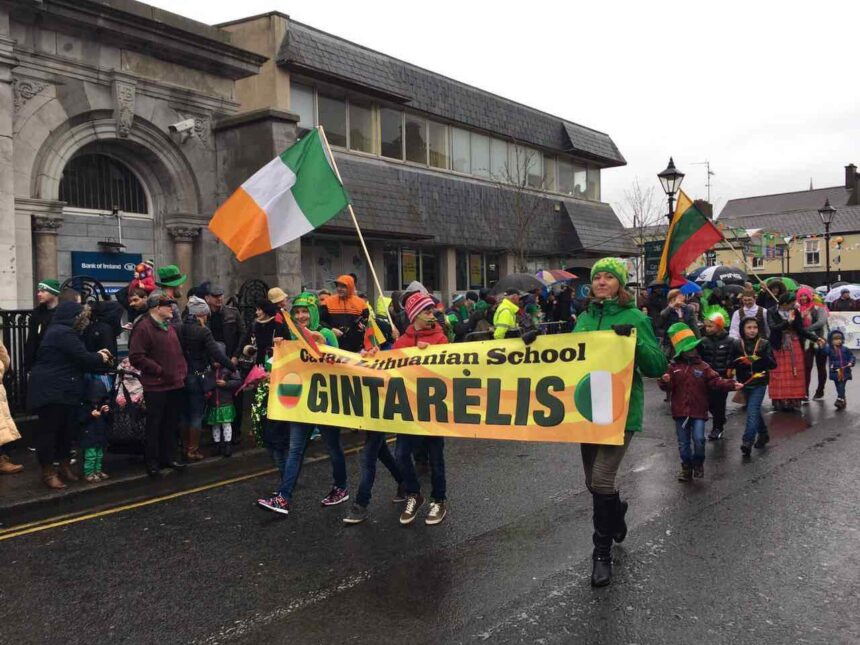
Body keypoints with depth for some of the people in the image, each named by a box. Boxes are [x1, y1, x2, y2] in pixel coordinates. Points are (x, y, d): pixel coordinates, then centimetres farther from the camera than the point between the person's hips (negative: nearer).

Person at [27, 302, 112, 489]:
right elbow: (82, 358, -19)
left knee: (66, 428, 15)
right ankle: (48, 472, 5)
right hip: (52, 390, -11)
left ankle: (64, 465, 25)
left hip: (63, 389, 11)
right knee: (49, 429, -2)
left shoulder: (61, 331, 17)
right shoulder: (63, 333, -18)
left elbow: (76, 358, 20)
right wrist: (100, 358, -2)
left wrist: (96, 355, 10)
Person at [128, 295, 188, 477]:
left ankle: (169, 457, 27)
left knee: (171, 425, 15)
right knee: (154, 426, 3)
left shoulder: (170, 327, 15)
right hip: (156, 386, -7)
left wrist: (183, 371, 7)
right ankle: (152, 462, 14)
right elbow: (136, 357, -18)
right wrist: (159, 370, -17)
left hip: (176, 385, 8)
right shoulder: (143, 327, -11)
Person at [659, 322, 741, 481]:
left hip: (698, 410, -1)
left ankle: (698, 463, 14)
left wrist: (731, 385, -21)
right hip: (680, 411, 1)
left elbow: (716, 381, -6)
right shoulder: (674, 367, 2)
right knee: (683, 443, 9)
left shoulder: (702, 366, 1)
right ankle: (686, 467, 26)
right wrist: (665, 381, -23)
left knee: (698, 438, -12)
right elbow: (668, 386, 0)